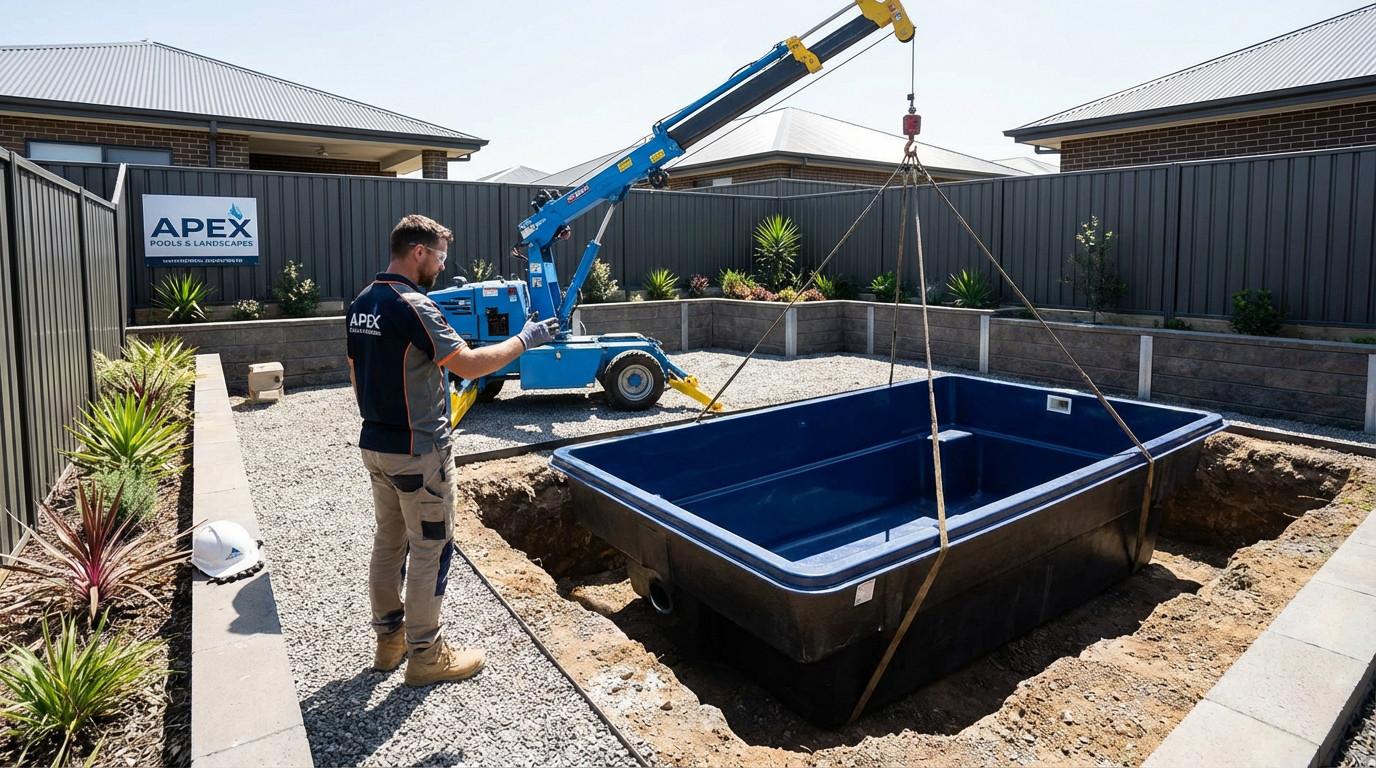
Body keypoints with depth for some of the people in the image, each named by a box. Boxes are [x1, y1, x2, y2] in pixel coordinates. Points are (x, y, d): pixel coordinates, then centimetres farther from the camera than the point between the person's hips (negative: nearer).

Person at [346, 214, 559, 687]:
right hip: (417, 452, -9)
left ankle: (389, 638, 31)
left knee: (389, 540, 18)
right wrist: (524, 340, -15)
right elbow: (468, 365, -25)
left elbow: (356, 373, 15)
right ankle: (425, 655, 14)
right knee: (430, 549, 3)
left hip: (375, 445, 9)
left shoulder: (362, 305, 8)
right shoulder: (412, 305, -20)